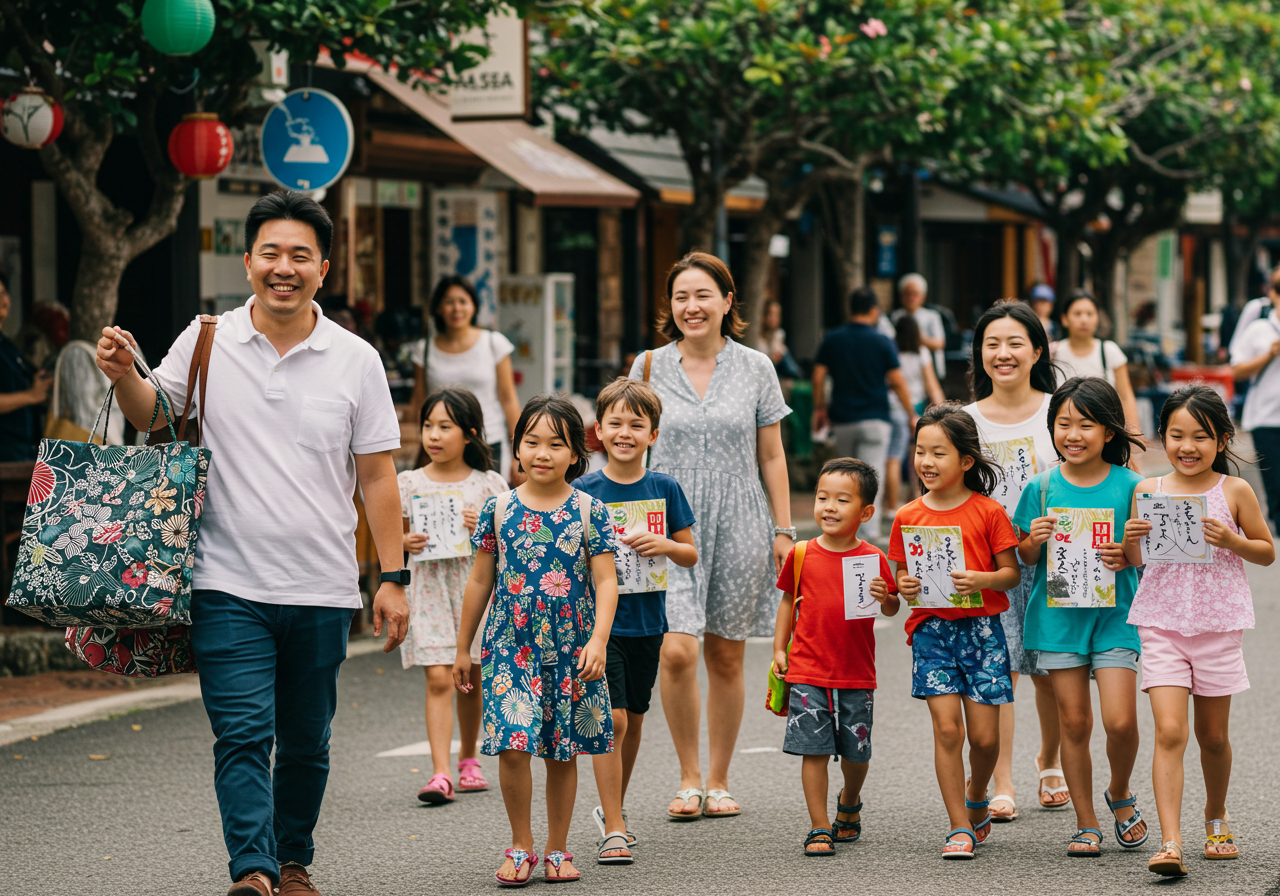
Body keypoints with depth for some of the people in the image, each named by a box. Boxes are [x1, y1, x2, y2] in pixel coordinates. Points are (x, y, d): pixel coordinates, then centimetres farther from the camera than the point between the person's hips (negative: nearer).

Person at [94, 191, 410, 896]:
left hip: (322, 589, 1)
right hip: (229, 584, -1)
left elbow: (376, 476, 4)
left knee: (305, 745, 11)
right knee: (242, 734, -13)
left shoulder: (355, 361, 2)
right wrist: (123, 376, -8)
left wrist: (393, 578, 1)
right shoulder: (206, 341, 1)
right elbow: (153, 417, 14)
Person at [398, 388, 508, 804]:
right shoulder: (409, 483, 3)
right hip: (429, 585, -1)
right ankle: (440, 773, -14)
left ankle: (468, 760, 30)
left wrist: (485, 528, -14)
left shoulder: (489, 485, 1)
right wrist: (407, 543, -10)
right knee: (438, 678, -11)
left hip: (475, 585, 1)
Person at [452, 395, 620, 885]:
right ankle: (521, 846, 6)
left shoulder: (589, 511, -1)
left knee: (562, 753, 7)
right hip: (510, 646, 0)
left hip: (571, 649, 0)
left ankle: (557, 849, 20)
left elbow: (605, 581, -4)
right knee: (512, 747, -10)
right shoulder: (499, 509, 2)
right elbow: (480, 580, 9)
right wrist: (464, 648, 12)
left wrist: (598, 640, -17)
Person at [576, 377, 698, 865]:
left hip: (646, 621, 4)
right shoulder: (584, 491, -5)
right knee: (612, 719, -11)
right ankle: (613, 830, -7)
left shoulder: (664, 489, 2)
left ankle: (612, 807, 34)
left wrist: (665, 545, -11)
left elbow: (691, 555, 8)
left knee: (634, 720, 14)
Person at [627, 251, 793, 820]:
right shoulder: (649, 368, 4)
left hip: (739, 527, 1)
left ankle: (718, 783, 19)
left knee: (726, 657, 6)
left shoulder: (755, 369, 4)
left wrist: (784, 530, 4)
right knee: (677, 651, -15)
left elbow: (771, 457, 8)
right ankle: (688, 779, 1)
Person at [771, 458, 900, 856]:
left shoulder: (873, 559, -2)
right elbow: (788, 601, 11)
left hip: (857, 676, 0)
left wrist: (884, 597, -18)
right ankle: (820, 828, 2)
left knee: (856, 752, 10)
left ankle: (849, 804, 40)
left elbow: (892, 609, 4)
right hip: (808, 672, 0)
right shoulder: (802, 555, 0)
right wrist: (779, 650, 7)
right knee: (813, 749, -5)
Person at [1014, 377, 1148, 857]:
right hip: (1058, 614, 1)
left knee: (1120, 720, -10)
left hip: (1114, 615, -1)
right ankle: (1086, 824, 16)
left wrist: (1128, 557, -14)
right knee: (1074, 723, 4)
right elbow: (1025, 559, 9)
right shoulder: (1042, 488, 0)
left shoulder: (1129, 487, -3)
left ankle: (1120, 794, 20)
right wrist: (1034, 540, -12)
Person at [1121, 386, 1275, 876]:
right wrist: (1130, 540, -11)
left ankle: (1216, 817, 38)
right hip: (1161, 624, 0)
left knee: (1212, 734, 12)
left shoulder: (1234, 491, -3)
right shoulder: (1148, 491, 1)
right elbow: (1135, 560, 11)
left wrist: (1231, 541, -13)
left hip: (1218, 625, 0)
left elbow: (1268, 553, 4)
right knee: (1169, 731, -12)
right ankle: (1170, 843, -17)